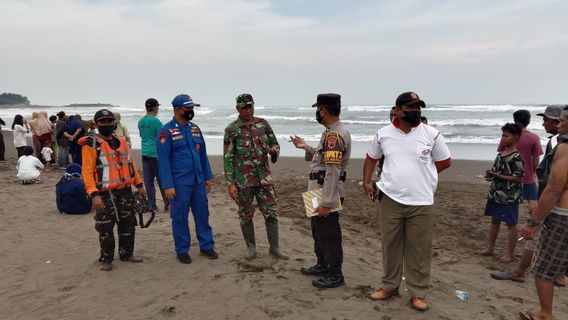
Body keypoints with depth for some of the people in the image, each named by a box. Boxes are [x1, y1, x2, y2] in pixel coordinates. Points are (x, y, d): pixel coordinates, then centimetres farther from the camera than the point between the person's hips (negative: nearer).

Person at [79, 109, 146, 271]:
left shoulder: (121, 142, 11)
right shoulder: (91, 145, -9)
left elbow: (130, 164, 16)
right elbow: (87, 171, -15)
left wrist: (139, 184, 14)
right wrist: (94, 194, -23)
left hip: (125, 191, 6)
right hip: (105, 194, -6)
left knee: (128, 224, 14)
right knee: (105, 228, 3)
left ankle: (126, 253, 30)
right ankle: (106, 259, 19)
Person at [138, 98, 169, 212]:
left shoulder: (140, 122, 9)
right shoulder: (156, 121, -12)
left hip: (145, 153, 6)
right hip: (156, 154, -6)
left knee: (148, 181, 7)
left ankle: (152, 205, 10)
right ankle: (167, 204, 5)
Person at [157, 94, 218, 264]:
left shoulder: (195, 129, 10)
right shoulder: (166, 132, -8)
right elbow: (163, 160, -11)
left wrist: (208, 177, 13)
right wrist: (167, 186, -15)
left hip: (198, 181, 5)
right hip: (179, 184, -5)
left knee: (203, 214, 11)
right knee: (180, 217, 6)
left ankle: (207, 246, 24)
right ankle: (182, 250, 20)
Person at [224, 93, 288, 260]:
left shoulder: (263, 124, 4)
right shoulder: (231, 130, -5)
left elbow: (274, 143, 11)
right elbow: (228, 158, -6)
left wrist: (274, 150, -14)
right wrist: (230, 184, -10)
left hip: (264, 177, 3)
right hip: (243, 181, -2)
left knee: (271, 213, 4)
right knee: (246, 215, 9)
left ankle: (274, 247, 19)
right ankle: (250, 246, 26)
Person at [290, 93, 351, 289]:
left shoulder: (334, 135, -22)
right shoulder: (333, 132, 12)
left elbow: (333, 171, -27)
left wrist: (326, 202, -27)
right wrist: (305, 147, 17)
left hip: (327, 194, -11)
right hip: (320, 191, 11)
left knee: (329, 233, 2)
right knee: (319, 230, 22)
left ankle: (335, 275, 16)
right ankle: (322, 265, 37)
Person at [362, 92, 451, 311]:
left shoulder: (432, 134, -3)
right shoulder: (383, 134, 2)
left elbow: (445, 162, 8)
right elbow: (371, 158, 16)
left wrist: (421, 173, 7)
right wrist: (366, 182, 10)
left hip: (421, 202, -1)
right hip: (390, 199, 2)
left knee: (419, 250, 6)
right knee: (390, 245, 12)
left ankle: (417, 293, 21)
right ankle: (389, 286, 29)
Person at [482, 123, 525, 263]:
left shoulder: (516, 157, -17)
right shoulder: (500, 154, 8)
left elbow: (519, 178, -20)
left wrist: (498, 176, -23)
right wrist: (491, 174, -3)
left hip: (509, 197, -9)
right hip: (496, 194, 9)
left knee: (511, 224, 5)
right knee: (495, 221, 17)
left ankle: (510, 254, 17)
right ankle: (490, 248, 28)